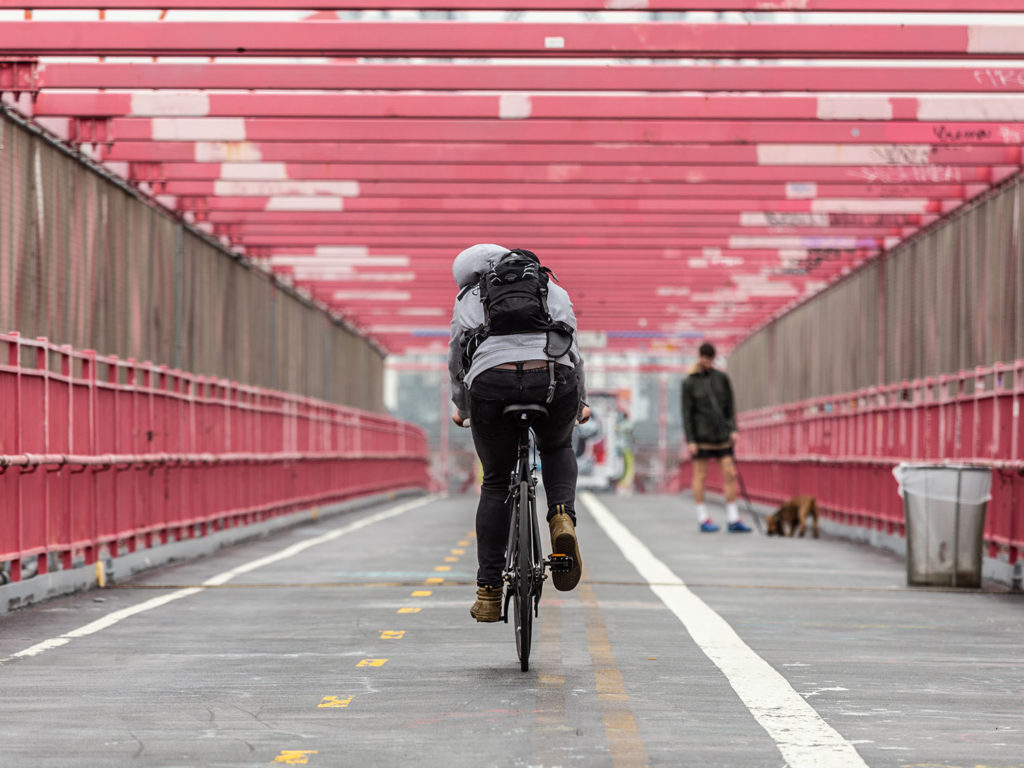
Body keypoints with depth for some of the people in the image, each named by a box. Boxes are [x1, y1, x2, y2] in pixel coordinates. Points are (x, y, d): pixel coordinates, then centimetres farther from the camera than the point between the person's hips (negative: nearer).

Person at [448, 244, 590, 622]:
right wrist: (580, 403, 48)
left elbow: (457, 363, 31)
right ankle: (562, 517, 2)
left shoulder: (469, 300, 26)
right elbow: (573, 352, 34)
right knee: (557, 448, 32)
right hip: (553, 383, 1)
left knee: (496, 484, 17)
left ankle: (489, 592, 15)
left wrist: (461, 409, 47)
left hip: (492, 386, -1)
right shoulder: (553, 292, 28)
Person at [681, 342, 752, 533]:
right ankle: (703, 519, 9)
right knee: (700, 475, 2)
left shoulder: (722, 378, 6)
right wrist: (690, 441, -9)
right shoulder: (689, 383, -3)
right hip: (700, 435, -4)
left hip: (721, 434, 4)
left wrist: (733, 430, -1)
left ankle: (733, 520, -1)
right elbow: (687, 413, -4)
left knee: (730, 474, -2)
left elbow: (730, 407, 10)